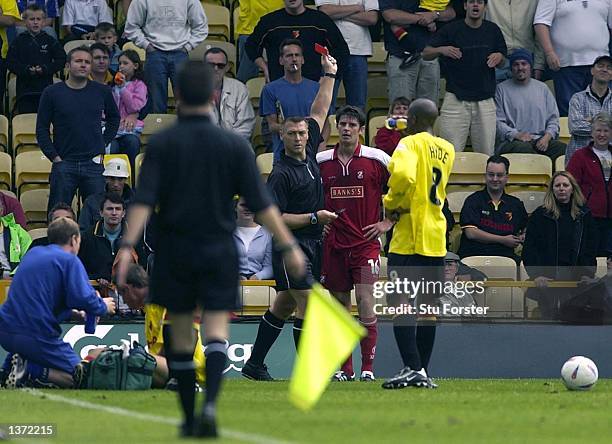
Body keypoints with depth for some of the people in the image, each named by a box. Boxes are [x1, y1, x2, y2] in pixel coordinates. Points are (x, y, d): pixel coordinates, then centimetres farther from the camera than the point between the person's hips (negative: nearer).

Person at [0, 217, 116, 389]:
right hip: (36, 335, -7)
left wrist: (72, 312, 31)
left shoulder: (33, 253, 18)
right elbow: (83, 298, -15)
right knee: (77, 376, 3)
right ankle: (28, 372, -18)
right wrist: (103, 307, 7)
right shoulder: (70, 260, -4)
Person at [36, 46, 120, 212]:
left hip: (93, 163, 1)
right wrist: (54, 156, -3)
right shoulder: (52, 93, 2)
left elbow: (114, 119, 23)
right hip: (64, 164, -1)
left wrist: (103, 144, 11)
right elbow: (42, 129, 5)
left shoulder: (102, 92, 7)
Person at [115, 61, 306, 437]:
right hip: (219, 251, 0)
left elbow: (144, 200, -13)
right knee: (217, 332, -4)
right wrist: (289, 245, -1)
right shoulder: (234, 145, -1)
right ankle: (210, 404, -26)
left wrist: (128, 246, -17)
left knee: (181, 336, 11)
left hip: (175, 251, 0)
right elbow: (261, 204, -5)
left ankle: (189, 417, 16)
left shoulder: (162, 144, -3)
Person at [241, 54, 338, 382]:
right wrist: (315, 217, -15)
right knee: (308, 304, -12)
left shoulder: (309, 154, 8)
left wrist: (329, 75, 19)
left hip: (312, 244, 8)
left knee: (283, 306, 12)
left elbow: (319, 112, 18)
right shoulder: (281, 174, -14)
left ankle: (254, 364, 19)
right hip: (291, 246, -8)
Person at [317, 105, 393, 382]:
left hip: (366, 242, -3)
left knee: (364, 299, -12)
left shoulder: (377, 160, -2)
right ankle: (345, 368, 10)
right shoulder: (320, 162, 6)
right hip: (334, 243, 3)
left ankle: (367, 367, -8)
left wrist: (387, 223, 1)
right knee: (340, 304, 4)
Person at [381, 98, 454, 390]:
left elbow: (403, 175, -26)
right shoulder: (447, 150, 13)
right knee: (428, 307, 10)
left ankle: (413, 368, -16)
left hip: (409, 237, -7)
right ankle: (422, 372, 12)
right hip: (437, 238, 7)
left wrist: (391, 203, -10)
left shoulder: (411, 143, -8)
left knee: (400, 304, -7)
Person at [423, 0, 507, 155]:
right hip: (456, 100, -2)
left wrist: (498, 57, -5)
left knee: (486, 154, 2)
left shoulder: (493, 30, 9)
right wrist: (441, 50, -18)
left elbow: (502, 61, 19)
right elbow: (426, 54, 3)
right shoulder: (451, 30, 0)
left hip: (485, 101, 2)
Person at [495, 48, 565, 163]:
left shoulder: (542, 88, 21)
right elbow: (498, 121, 2)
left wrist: (547, 137, -3)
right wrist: (516, 135, -13)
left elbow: (553, 119, 17)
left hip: (539, 140, 3)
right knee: (525, 148, -38)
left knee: (563, 149, -26)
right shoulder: (502, 89, 10)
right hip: (511, 142, -3)